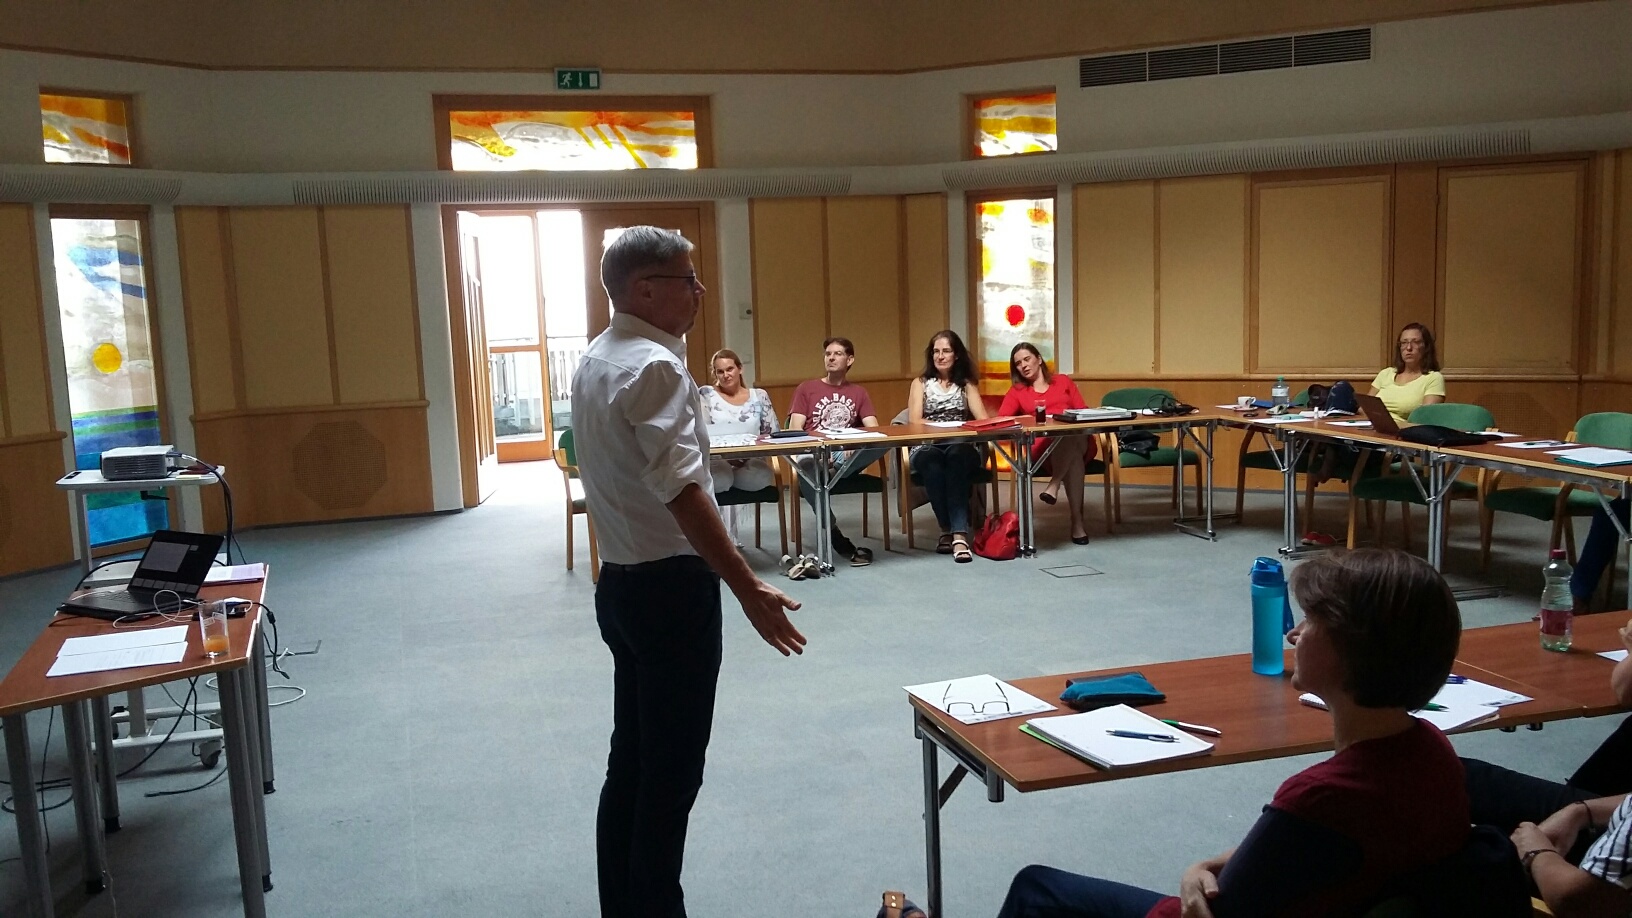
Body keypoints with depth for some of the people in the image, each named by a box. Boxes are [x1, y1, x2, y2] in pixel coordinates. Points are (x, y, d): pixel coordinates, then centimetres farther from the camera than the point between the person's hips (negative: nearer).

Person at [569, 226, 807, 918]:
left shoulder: (594, 361, 10)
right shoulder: (654, 368, -18)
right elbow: (682, 491, -29)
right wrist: (748, 588, -31)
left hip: (621, 582, 10)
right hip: (671, 586, -10)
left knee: (631, 757, 17)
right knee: (672, 770, 0)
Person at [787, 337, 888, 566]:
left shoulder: (859, 393, 21)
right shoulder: (806, 389, 15)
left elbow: (874, 429, 7)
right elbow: (795, 430, 3)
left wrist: (854, 446, -16)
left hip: (848, 457, 2)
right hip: (814, 453, -2)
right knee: (807, 466, -40)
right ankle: (840, 543, -38)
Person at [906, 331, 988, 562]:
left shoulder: (967, 384, 19)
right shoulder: (920, 383, 16)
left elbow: (982, 418, 3)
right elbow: (914, 421, 1)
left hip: (962, 448, 1)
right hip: (926, 447, 0)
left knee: (956, 456, -37)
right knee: (931, 460, -37)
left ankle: (953, 532, -46)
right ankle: (956, 531, -35)